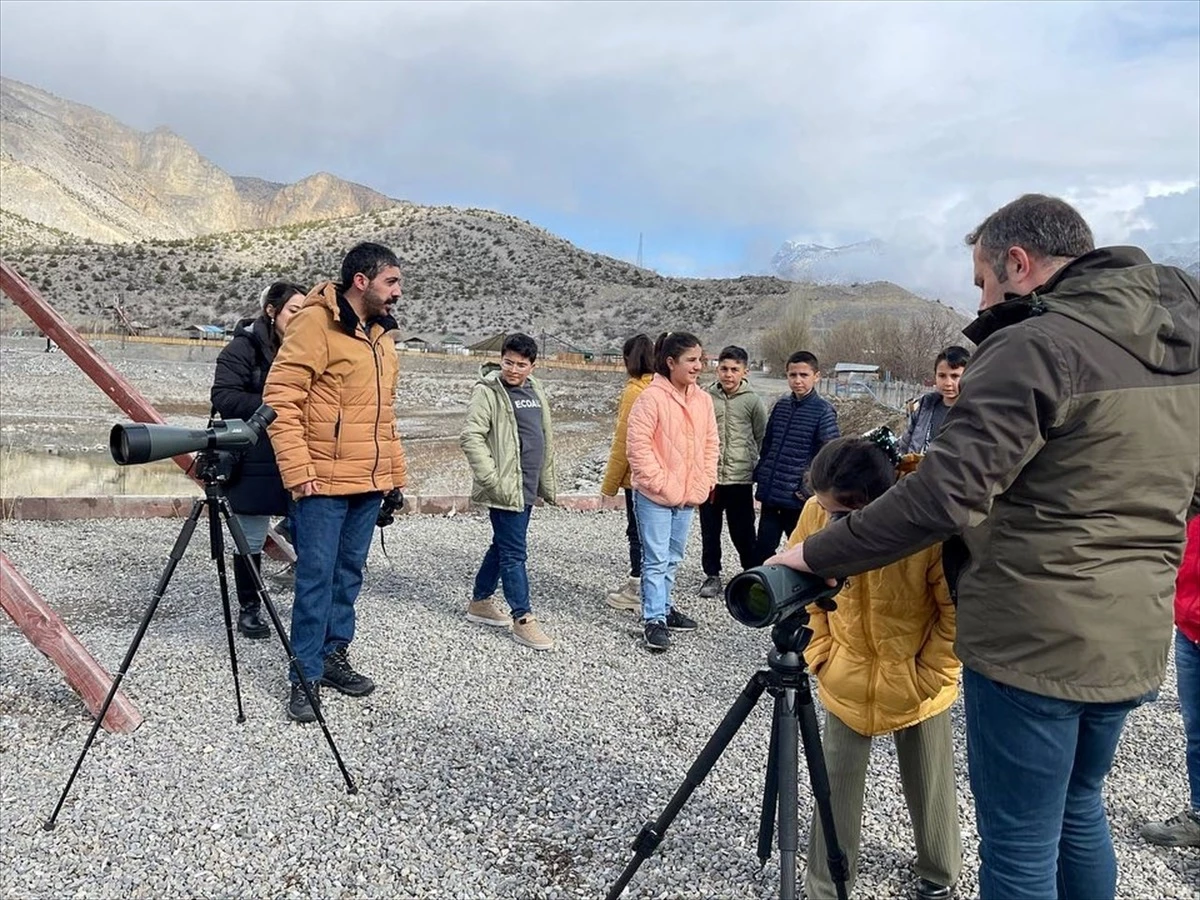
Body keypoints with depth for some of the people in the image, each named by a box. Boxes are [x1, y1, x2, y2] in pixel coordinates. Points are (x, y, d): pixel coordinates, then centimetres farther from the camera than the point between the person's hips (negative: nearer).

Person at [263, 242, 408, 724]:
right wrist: (298, 472, -19)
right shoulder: (315, 323, -11)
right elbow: (280, 400, -14)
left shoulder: (381, 333, 14)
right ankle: (305, 676, 11)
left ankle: (334, 656, 29)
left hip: (369, 484, 8)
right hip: (323, 483, -7)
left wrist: (395, 473, 18)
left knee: (349, 573, 15)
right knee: (316, 577, -1)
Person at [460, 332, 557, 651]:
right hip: (505, 488, -8)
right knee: (515, 552, -4)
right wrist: (492, 479, -22)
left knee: (503, 545, 18)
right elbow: (471, 437, -17)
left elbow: (546, 438, 20)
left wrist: (548, 481, 18)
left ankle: (480, 602, 32)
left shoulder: (535, 392, 13)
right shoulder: (489, 392, -10)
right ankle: (522, 618, 3)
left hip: (527, 487, 8)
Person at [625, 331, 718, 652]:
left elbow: (711, 443, 13)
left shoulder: (703, 399, 6)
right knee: (656, 560, -2)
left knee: (672, 559, 18)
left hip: (689, 496, 7)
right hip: (655, 495, -6)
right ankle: (653, 620, 7)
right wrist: (662, 483, -16)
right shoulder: (652, 397, -14)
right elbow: (638, 445, -16)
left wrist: (705, 481, 4)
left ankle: (663, 607, 33)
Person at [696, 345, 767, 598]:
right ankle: (712, 575, 26)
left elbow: (762, 439, 5)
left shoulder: (753, 401, -2)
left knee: (743, 532, 6)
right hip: (708, 475, 2)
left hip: (740, 477, -2)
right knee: (710, 530, 11)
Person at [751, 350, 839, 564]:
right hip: (770, 493, 5)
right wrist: (760, 476, 9)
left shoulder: (823, 411, -8)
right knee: (762, 549, 9)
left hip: (798, 498, -4)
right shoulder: (780, 406, 7)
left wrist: (809, 488, -12)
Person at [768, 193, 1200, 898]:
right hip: (1134, 639, 8)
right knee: (1079, 809, 26)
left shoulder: (1035, 347, -19)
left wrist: (817, 556, -17)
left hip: (1031, 646, -8)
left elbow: (942, 499, -25)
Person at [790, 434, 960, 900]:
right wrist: (820, 655, -3)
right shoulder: (816, 513, -19)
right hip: (845, 682, 2)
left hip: (916, 684, -2)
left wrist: (928, 676, -11)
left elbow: (957, 612, -14)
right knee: (834, 791, 8)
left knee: (929, 789, 17)